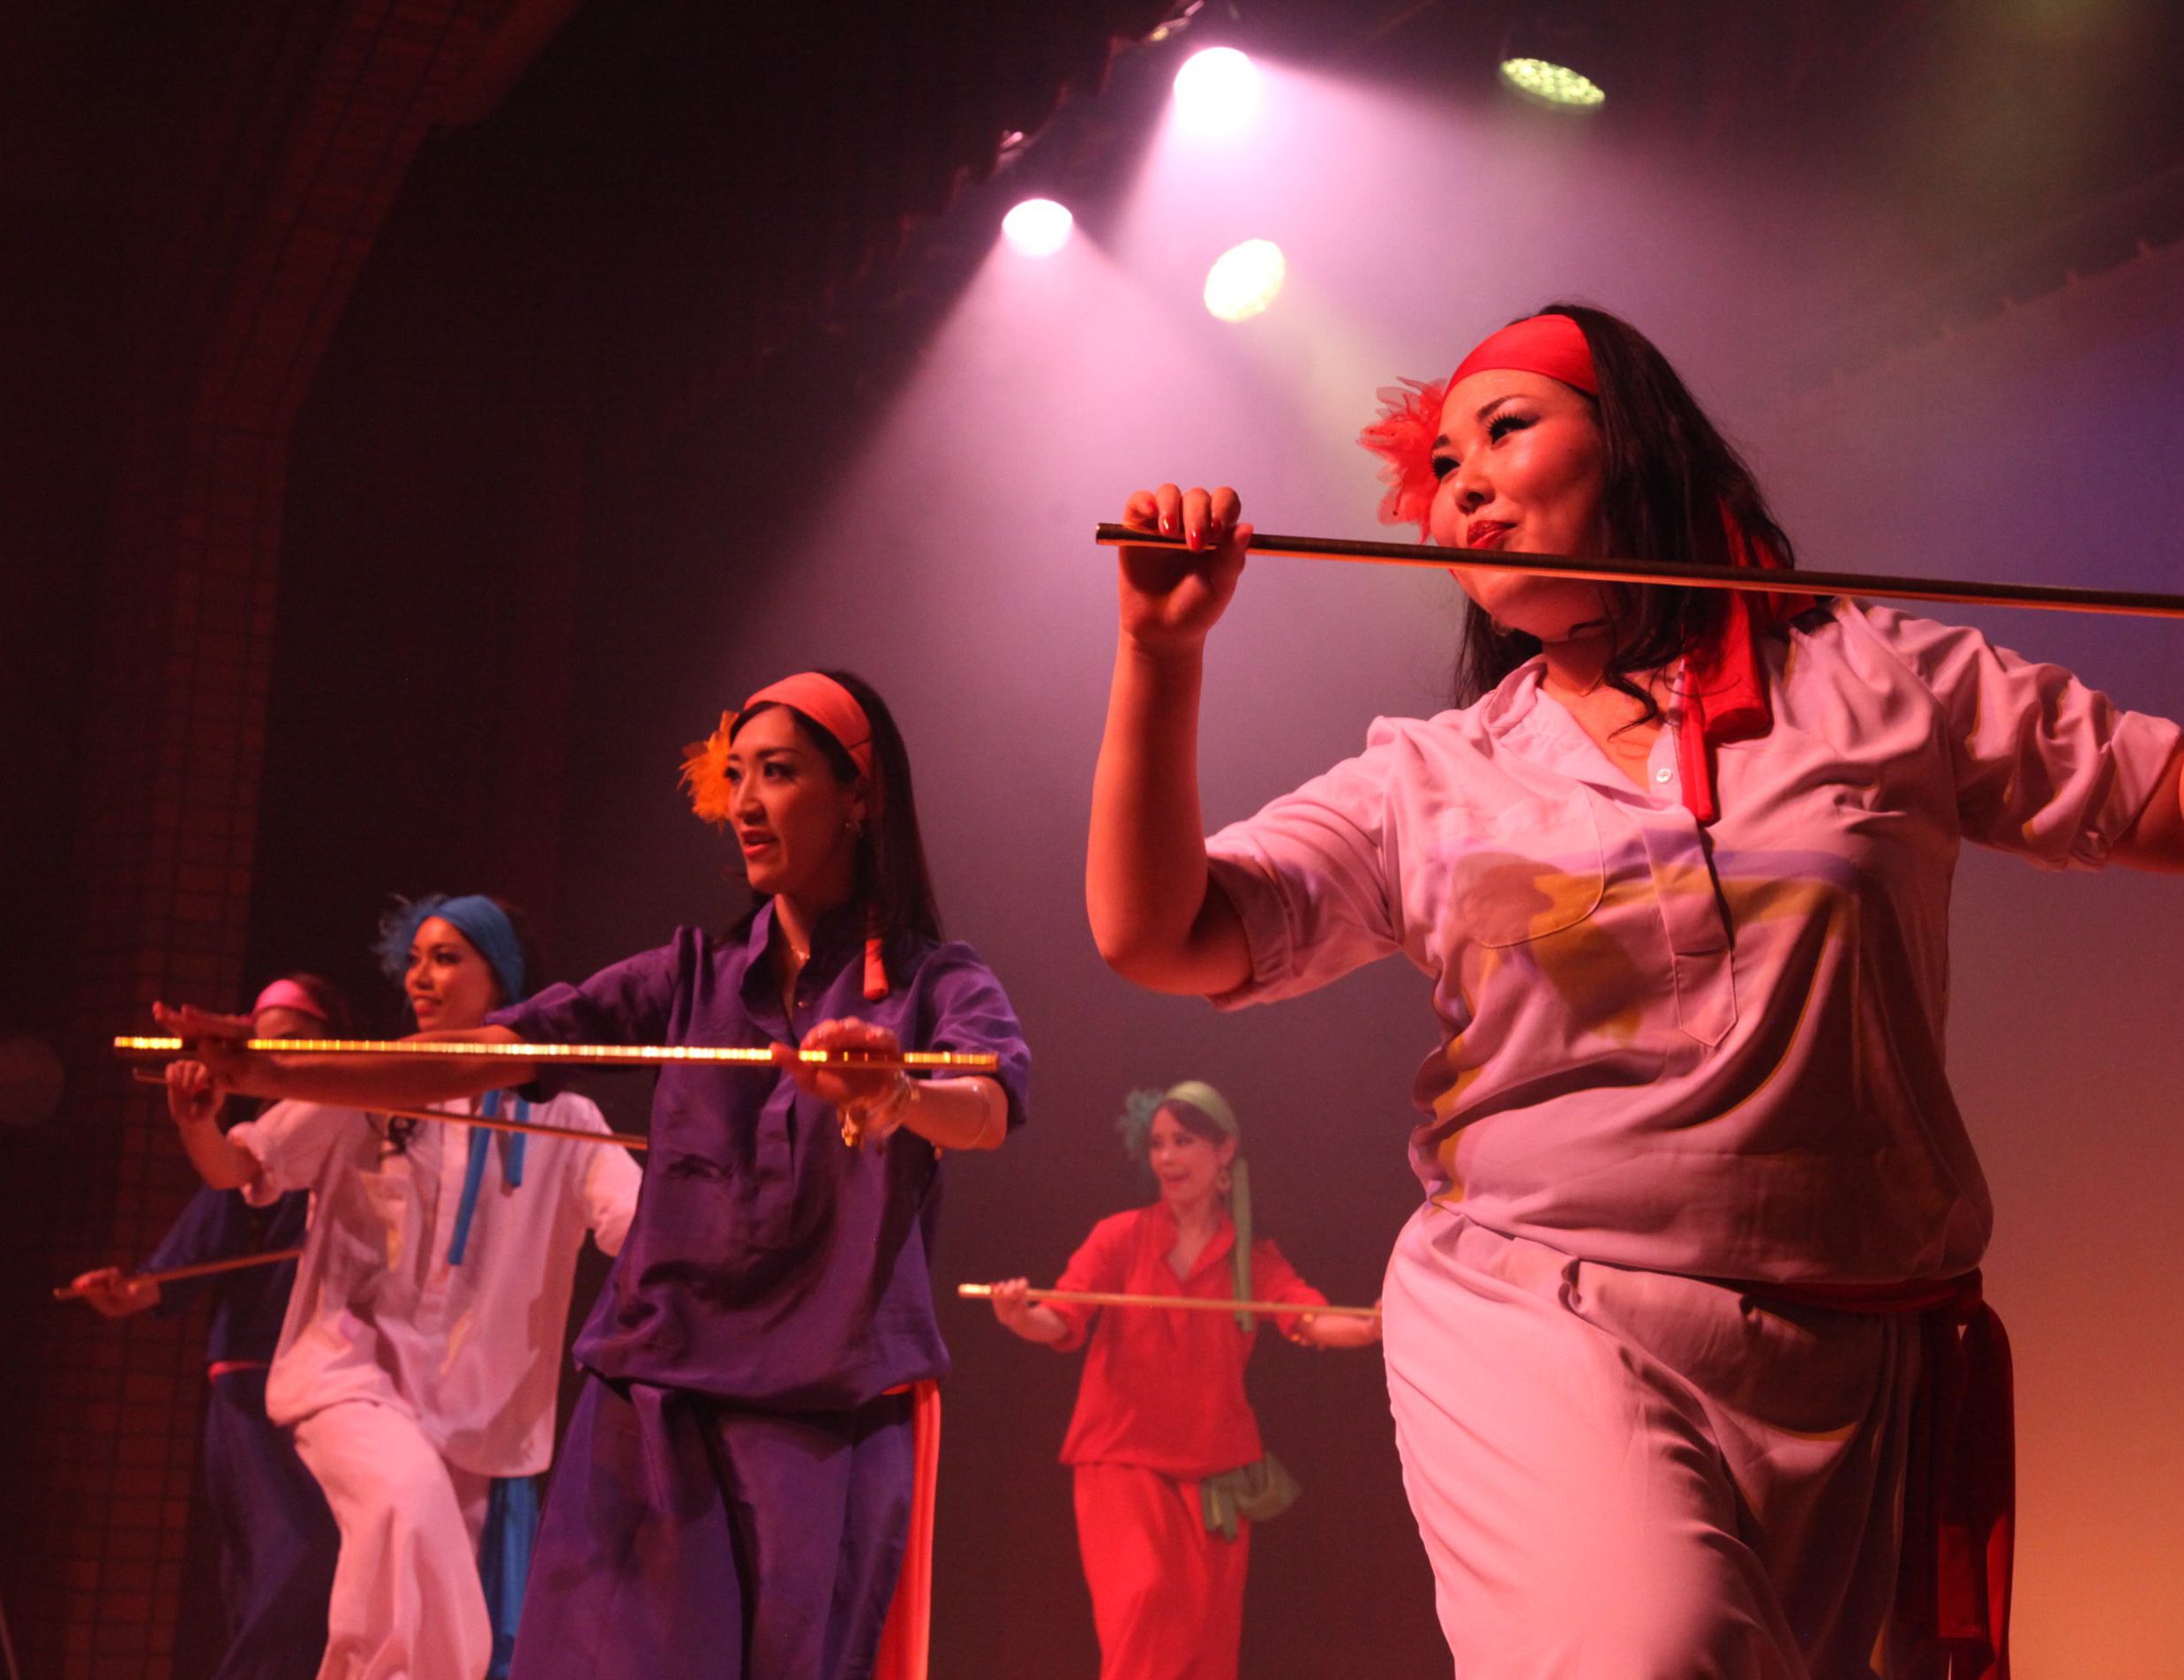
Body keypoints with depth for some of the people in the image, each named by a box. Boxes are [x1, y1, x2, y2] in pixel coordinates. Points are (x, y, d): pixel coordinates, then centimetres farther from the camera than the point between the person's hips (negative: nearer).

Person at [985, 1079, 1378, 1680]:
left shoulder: (1252, 1258, 6)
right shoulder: (1120, 1237, 1)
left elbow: (1307, 1318, -9)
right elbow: (1065, 1320, -10)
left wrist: (1370, 1329, -31)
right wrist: (1023, 1318, -34)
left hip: (1215, 1471, 3)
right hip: (1122, 1459, -2)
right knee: (1143, 1598, -24)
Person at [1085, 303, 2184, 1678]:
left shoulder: (1882, 684, 9)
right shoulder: (1429, 781, 10)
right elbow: (1156, 935, 2)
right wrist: (1163, 653, -7)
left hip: (1857, 1362, 2)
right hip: (1541, 1337, -2)